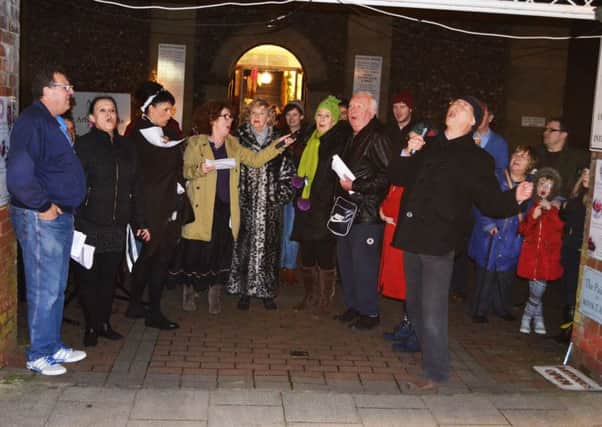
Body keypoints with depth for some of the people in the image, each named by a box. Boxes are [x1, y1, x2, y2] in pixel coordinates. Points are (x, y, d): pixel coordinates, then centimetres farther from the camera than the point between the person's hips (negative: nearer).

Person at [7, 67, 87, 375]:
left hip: (59, 216, 10)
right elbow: (19, 174, -27)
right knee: (44, 289, -1)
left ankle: (53, 346, 29)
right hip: (41, 218, -10)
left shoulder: (54, 123, 16)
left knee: (56, 288, 17)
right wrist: (44, 206, -18)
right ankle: (39, 355, 12)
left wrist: (64, 206, 13)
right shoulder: (32, 121, -15)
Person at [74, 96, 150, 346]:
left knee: (109, 278, 10)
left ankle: (104, 323, 24)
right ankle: (92, 327, 17)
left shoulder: (126, 146, 12)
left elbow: (136, 187, 13)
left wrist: (140, 222, 11)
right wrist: (73, 224, -16)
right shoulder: (83, 145, -3)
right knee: (89, 278, 4)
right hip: (89, 225, -4)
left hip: (117, 227, 4)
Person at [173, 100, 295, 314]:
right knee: (195, 252, 1)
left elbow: (255, 159, 8)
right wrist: (200, 169, -24)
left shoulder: (233, 145, 13)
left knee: (221, 253, 5)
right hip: (201, 210, -4)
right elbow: (185, 170, -4)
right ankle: (189, 291, 20)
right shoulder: (195, 143, 0)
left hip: (225, 209, 4)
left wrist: (278, 145, -1)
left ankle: (215, 295, 17)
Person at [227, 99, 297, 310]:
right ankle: (244, 291, 9)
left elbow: (288, 171, 8)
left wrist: (282, 194, -1)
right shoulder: (239, 138, 5)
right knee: (244, 244, -1)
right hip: (245, 203, 0)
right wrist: (237, 195, -2)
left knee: (268, 245, 2)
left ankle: (267, 292, 13)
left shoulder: (278, 140, 7)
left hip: (270, 204, 1)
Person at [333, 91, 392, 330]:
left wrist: (356, 186, -19)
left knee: (363, 263, -4)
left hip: (367, 213, -10)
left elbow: (387, 176, -21)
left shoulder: (377, 138, -13)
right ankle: (353, 307, 28)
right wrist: (342, 186, 12)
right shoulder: (352, 139, 17)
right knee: (345, 260, 15)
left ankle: (369, 313, 9)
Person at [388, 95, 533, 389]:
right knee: (415, 306, 17)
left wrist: (515, 198, -20)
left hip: (438, 244, -6)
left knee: (432, 313, -6)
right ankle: (425, 350, 36)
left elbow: (490, 202, -1)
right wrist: (407, 154, -1)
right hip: (412, 237, 6)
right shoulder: (427, 145, 14)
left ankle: (435, 372, 7)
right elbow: (397, 178, 17)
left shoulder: (477, 159, 0)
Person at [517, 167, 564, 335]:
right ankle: (538, 319, 19)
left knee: (538, 289, -5)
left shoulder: (556, 206, 5)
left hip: (548, 255, -1)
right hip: (531, 253, 1)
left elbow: (561, 227, -8)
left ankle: (527, 317, 16)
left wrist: (551, 210, -16)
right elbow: (523, 231, 6)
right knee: (537, 289, 0)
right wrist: (532, 217, -11)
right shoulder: (530, 205, 8)